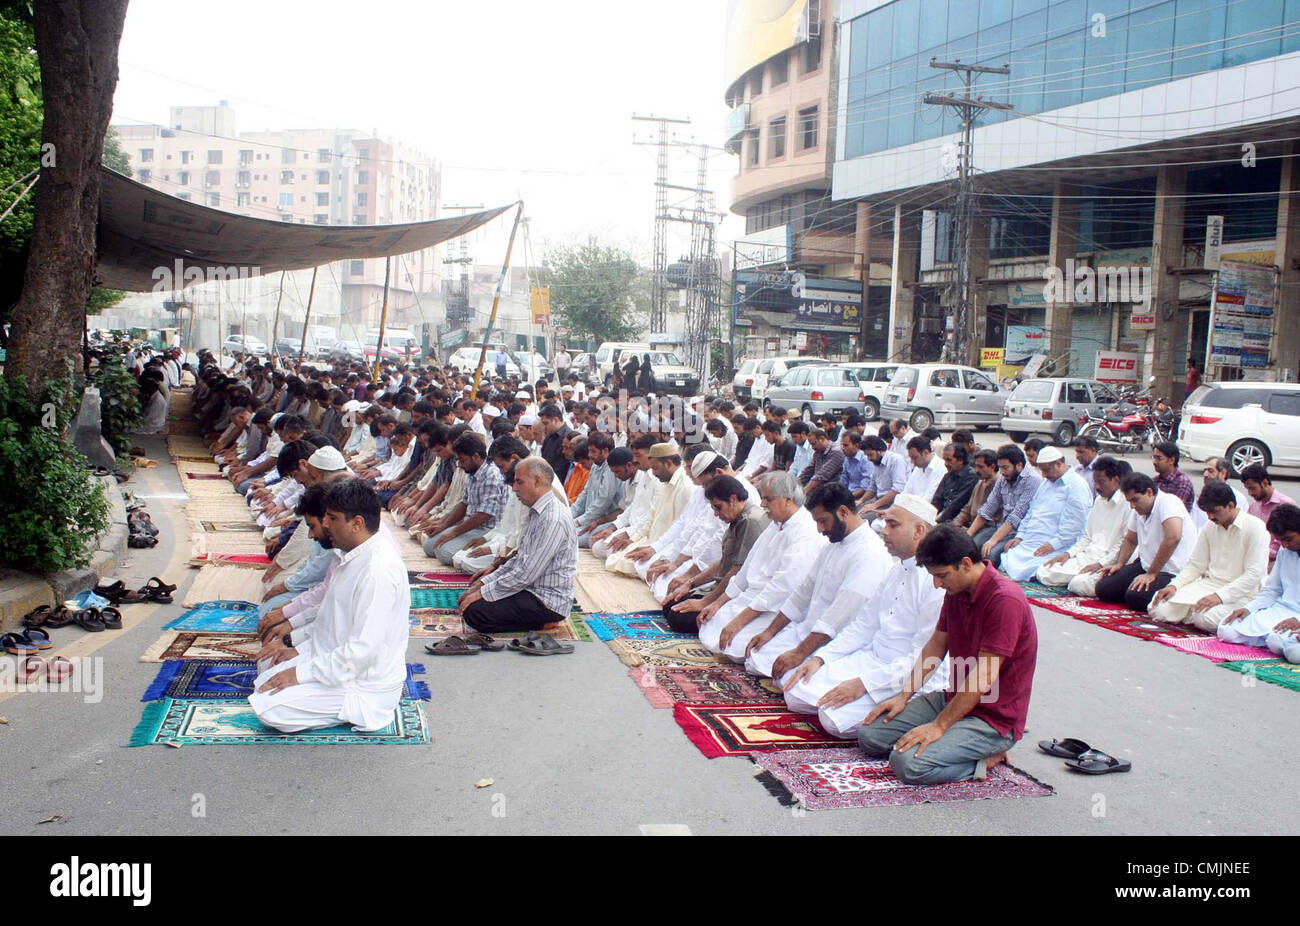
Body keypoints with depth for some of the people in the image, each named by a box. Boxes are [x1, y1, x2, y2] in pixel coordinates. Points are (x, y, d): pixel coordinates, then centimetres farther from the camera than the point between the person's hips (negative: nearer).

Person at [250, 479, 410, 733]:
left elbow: (363, 650, -29)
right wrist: (299, 647, 8)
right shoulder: (354, 555, 5)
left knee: (269, 707, -19)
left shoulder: (379, 571, -28)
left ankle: (358, 712, -4)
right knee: (268, 665, 19)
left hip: (365, 685, -10)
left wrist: (301, 673, -22)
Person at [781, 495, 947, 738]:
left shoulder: (936, 579, -19)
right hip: (872, 659, 9)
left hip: (909, 679, -9)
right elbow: (863, 625, 18)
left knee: (834, 717, -26)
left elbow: (925, 658, -23)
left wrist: (864, 684, -23)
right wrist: (820, 658, 6)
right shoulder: (899, 570, 13)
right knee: (796, 693, 0)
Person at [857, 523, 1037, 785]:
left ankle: (988, 757, -5)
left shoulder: (1005, 600, -23)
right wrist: (903, 696, 6)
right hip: (953, 699, 10)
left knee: (909, 764, -27)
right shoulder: (956, 591, 5)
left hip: (993, 718, -9)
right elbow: (936, 645, 15)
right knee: (869, 735, -1)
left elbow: (984, 677, -24)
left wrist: (939, 726, -22)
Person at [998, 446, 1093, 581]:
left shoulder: (1076, 485, -8)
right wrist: (1019, 536, 14)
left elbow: (1074, 523, -17)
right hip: (1027, 543, 8)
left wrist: (1053, 544, -20)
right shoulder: (1046, 483, 23)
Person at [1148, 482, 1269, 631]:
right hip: (1208, 584, 6)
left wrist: (1219, 596, -24)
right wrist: (1174, 585, -3)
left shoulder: (1256, 528, -10)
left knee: (1205, 619, -35)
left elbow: (1254, 574, -16)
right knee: (1159, 610, -14)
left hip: (1239, 593, -6)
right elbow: (1195, 565, 16)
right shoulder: (1210, 527, 10)